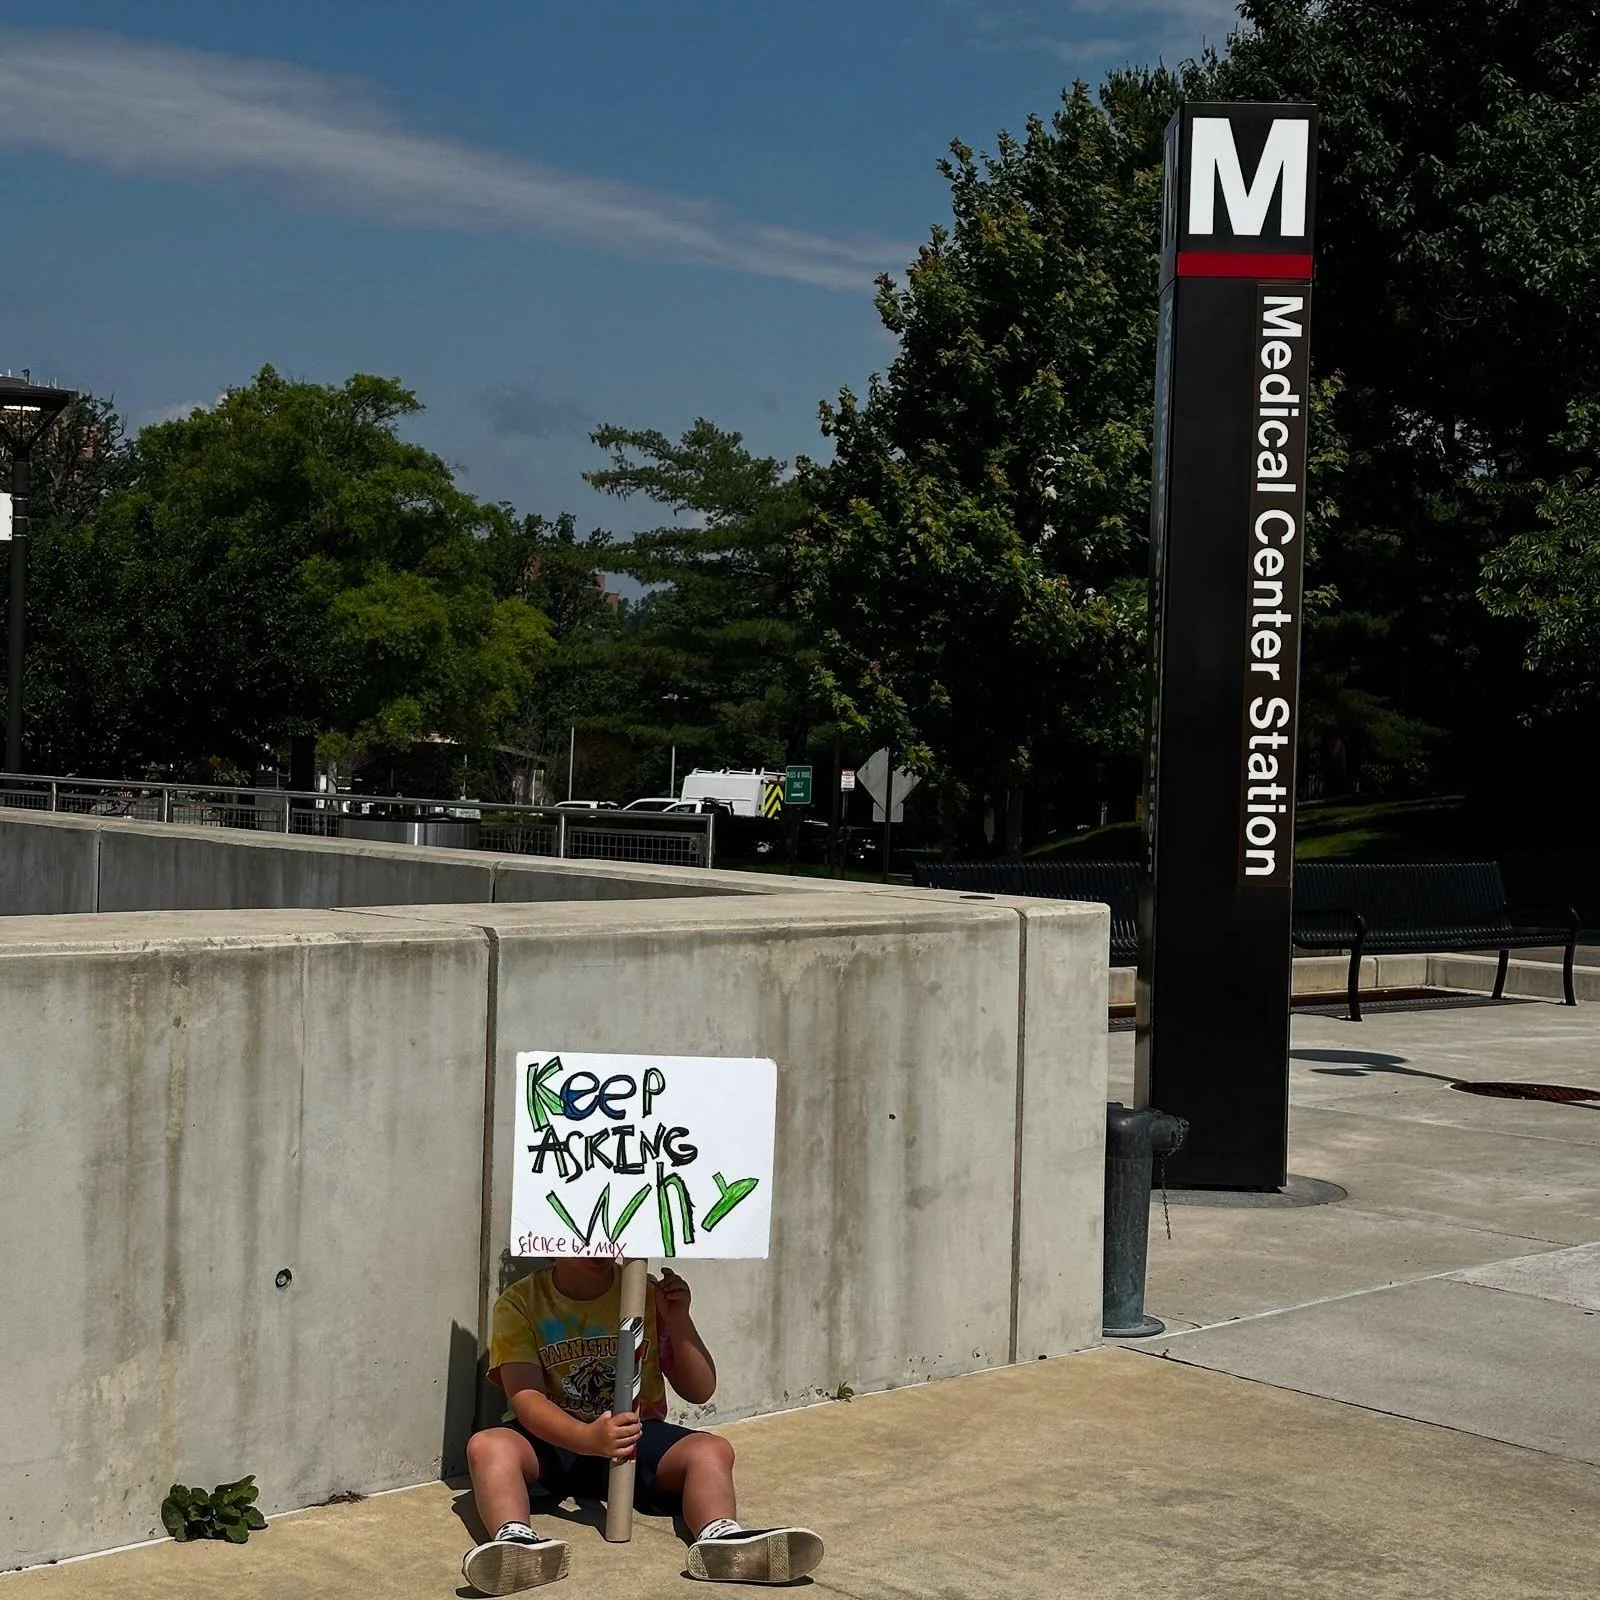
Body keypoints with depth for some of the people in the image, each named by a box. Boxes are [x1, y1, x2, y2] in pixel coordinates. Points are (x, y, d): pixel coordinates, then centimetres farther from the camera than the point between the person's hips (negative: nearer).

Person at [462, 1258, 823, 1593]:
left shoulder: (648, 1294, 2)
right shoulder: (520, 1303, -5)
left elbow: (699, 1392, 3)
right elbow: (525, 1397, -19)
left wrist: (678, 1320, -13)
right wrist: (587, 1438, -37)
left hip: (639, 1437, 2)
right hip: (554, 1439, -2)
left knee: (712, 1450, -26)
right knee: (487, 1446, -32)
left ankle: (719, 1538, -55)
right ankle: (515, 1539, -59)